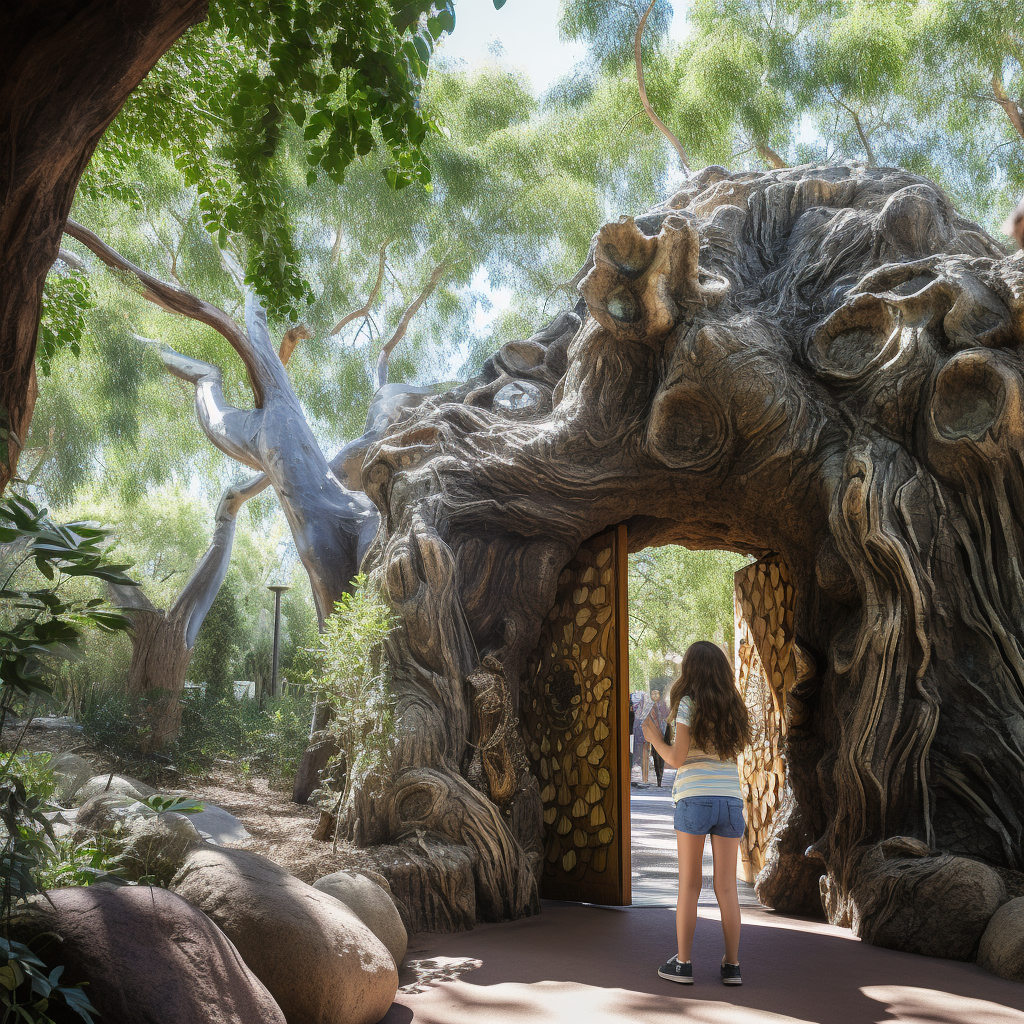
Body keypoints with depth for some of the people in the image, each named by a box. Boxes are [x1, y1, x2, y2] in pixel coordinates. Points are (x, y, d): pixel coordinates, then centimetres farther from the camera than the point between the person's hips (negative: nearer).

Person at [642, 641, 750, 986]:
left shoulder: (689, 703, -5)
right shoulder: (733, 707, 9)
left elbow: (677, 758, -9)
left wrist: (655, 738, 9)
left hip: (694, 798, -4)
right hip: (730, 799, 4)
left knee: (689, 884, 4)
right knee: (727, 886, 8)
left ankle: (682, 963, 8)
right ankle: (732, 965, 10)